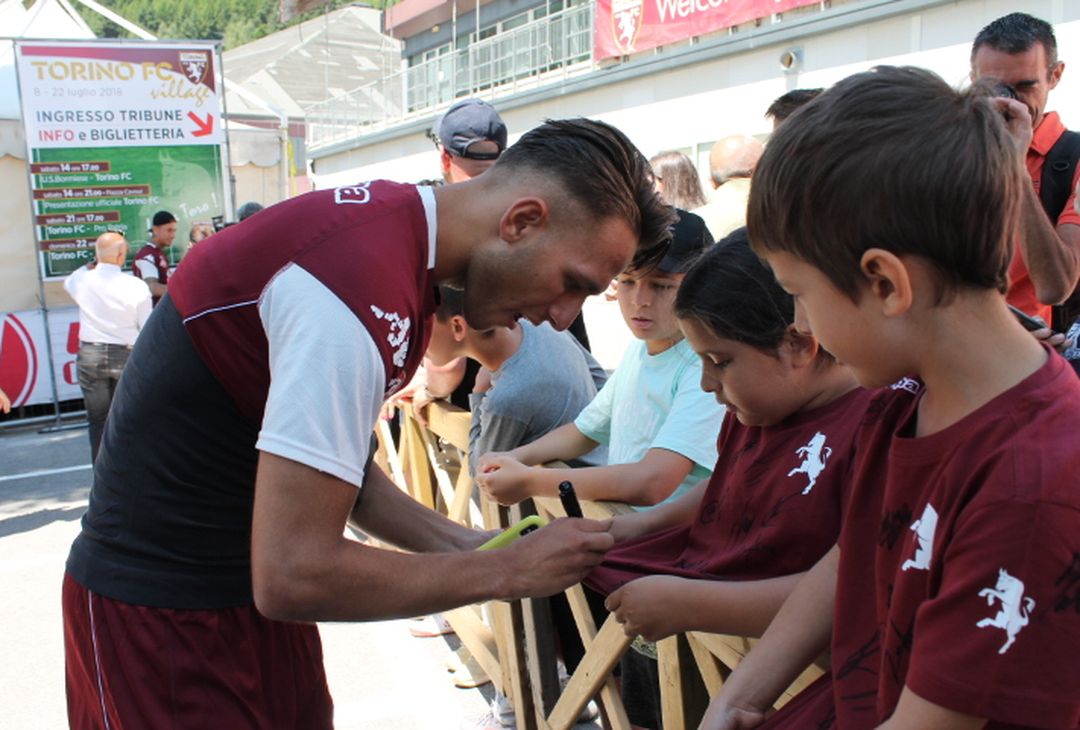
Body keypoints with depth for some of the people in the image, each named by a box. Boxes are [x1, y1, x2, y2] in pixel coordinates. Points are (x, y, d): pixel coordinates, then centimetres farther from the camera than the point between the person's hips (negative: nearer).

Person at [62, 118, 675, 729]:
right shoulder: (366, 284, -30)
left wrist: (468, 545, 0)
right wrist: (507, 571, -18)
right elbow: (295, 576, -28)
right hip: (168, 614, -8)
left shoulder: (388, 222, 0)